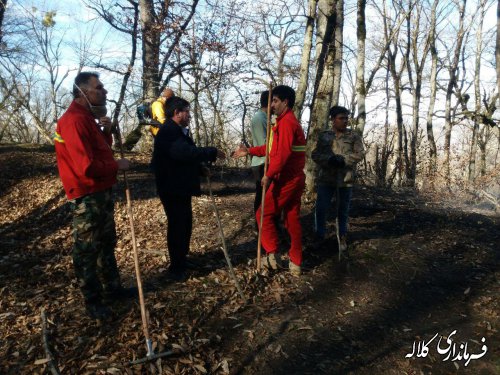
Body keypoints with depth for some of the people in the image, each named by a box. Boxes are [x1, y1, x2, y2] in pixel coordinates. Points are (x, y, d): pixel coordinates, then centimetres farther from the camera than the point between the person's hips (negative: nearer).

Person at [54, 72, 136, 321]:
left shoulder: (88, 118, 12)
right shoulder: (74, 121, -21)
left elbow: (101, 152, 14)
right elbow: (87, 167, -29)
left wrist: (106, 132, -2)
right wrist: (117, 166, -15)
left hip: (102, 193, 11)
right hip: (87, 198, -11)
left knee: (107, 243, 20)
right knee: (87, 251, 4)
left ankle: (112, 288, 35)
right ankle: (92, 301, 17)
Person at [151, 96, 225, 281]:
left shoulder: (175, 131, 17)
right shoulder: (169, 131, -18)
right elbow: (186, 152, -32)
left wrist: (200, 167, 9)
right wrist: (213, 153, -24)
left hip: (180, 188, 11)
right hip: (173, 189, -11)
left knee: (185, 223, 18)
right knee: (177, 226, -3)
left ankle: (182, 259, 33)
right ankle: (176, 268, 8)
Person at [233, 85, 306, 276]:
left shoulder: (285, 122, -14)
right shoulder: (291, 121, 20)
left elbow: (282, 153, -24)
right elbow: (273, 147, 21)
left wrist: (269, 175, -20)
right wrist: (249, 151, 18)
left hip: (286, 179, -10)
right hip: (296, 179, 10)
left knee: (264, 214, 2)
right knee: (292, 220, 11)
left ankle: (272, 255, 4)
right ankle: (295, 264, 16)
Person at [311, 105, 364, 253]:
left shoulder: (354, 136, 6)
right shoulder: (324, 136, 8)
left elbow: (359, 154, -3)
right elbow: (315, 154, 1)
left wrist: (343, 159, -19)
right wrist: (329, 159, -18)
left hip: (345, 180, 0)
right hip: (326, 179, 1)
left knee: (342, 211, 9)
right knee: (320, 209, 1)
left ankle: (343, 239, 24)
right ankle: (319, 238, 17)